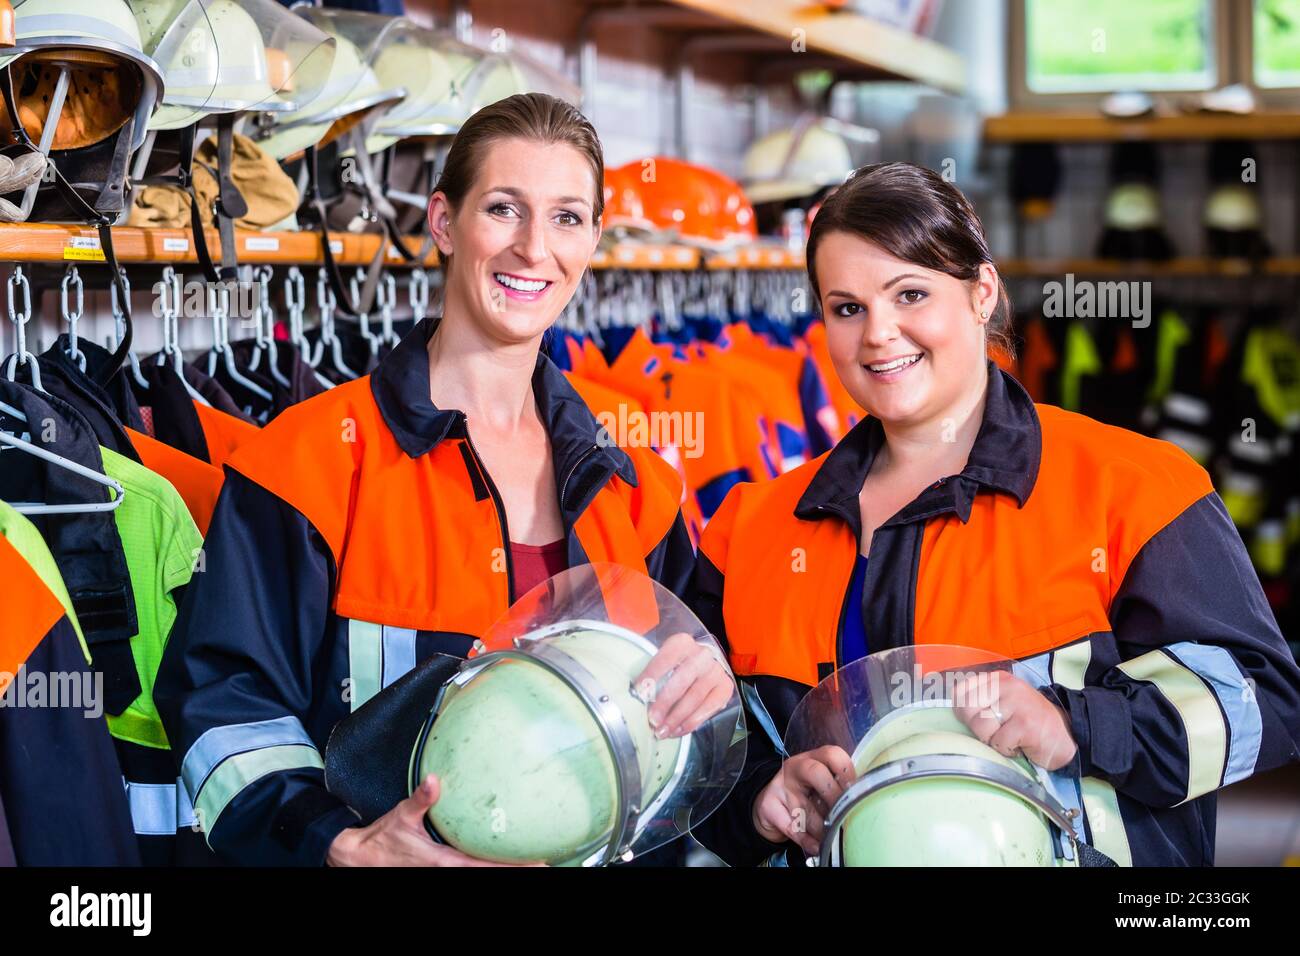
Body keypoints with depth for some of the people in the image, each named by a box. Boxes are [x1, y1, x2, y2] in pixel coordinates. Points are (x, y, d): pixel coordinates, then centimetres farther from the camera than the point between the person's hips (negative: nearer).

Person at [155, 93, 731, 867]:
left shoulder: (629, 486, 11)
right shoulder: (316, 462, -4)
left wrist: (706, 687, -2)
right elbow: (227, 706, -5)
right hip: (405, 846, -5)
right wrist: (344, 846, -19)